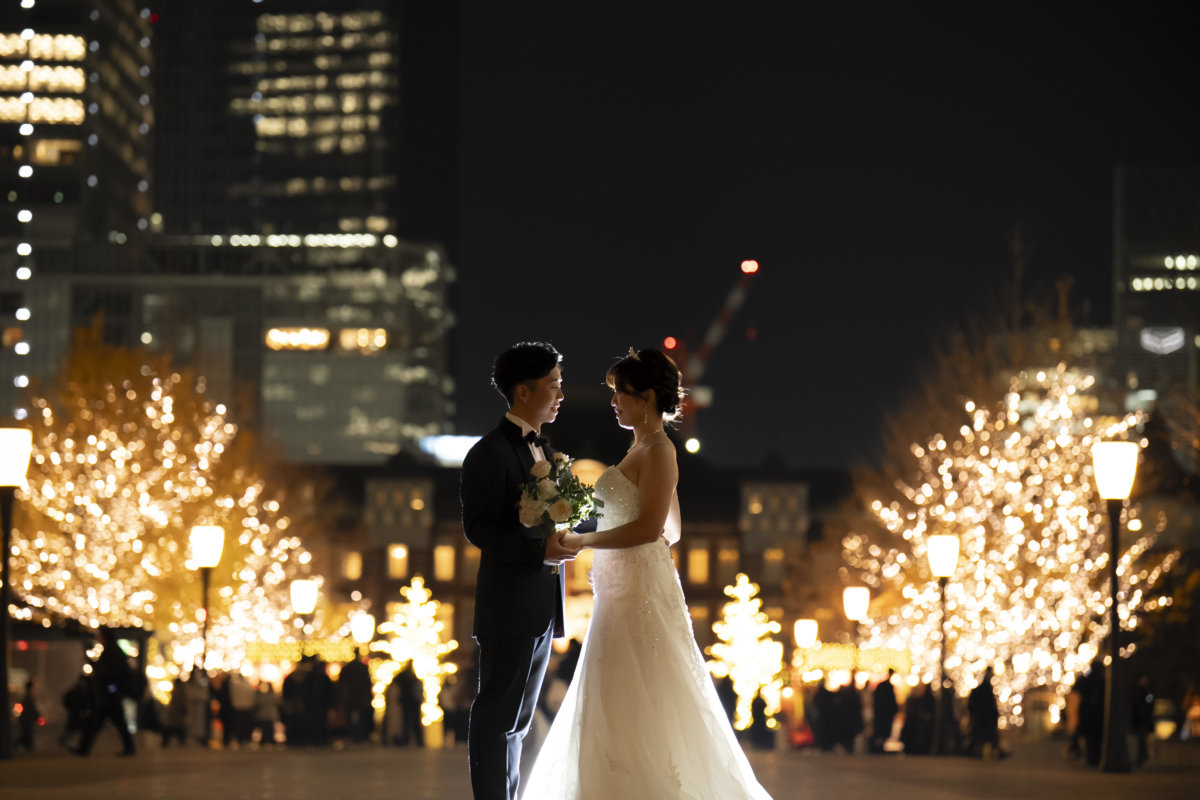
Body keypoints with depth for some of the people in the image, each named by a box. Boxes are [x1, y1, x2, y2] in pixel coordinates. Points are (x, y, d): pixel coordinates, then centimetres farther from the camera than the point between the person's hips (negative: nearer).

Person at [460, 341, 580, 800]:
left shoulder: (544, 451, 17)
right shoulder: (490, 453, -10)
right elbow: (478, 529, -16)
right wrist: (540, 549, -25)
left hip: (544, 610, 9)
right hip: (509, 608, -8)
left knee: (518, 722, 12)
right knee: (496, 719, -6)